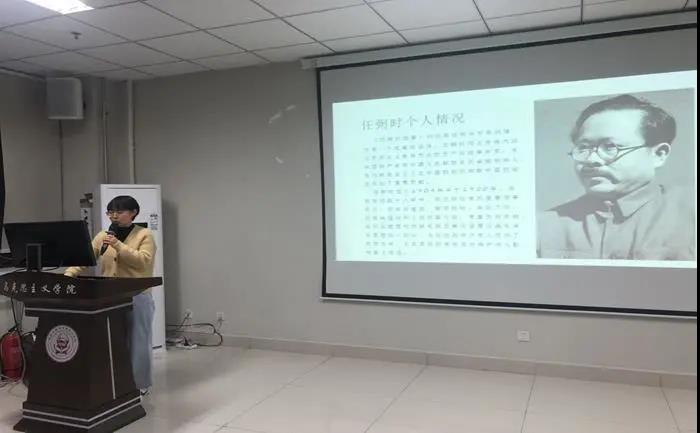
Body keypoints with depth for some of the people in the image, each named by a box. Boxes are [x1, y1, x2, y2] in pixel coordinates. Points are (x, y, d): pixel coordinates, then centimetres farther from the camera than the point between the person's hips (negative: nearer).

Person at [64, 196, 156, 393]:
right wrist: (70, 273, -13)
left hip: (138, 297, -4)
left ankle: (140, 384, 17)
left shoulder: (144, 235, -3)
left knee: (138, 342, 4)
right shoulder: (102, 236, 10)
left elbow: (143, 261, -15)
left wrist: (118, 246, -19)